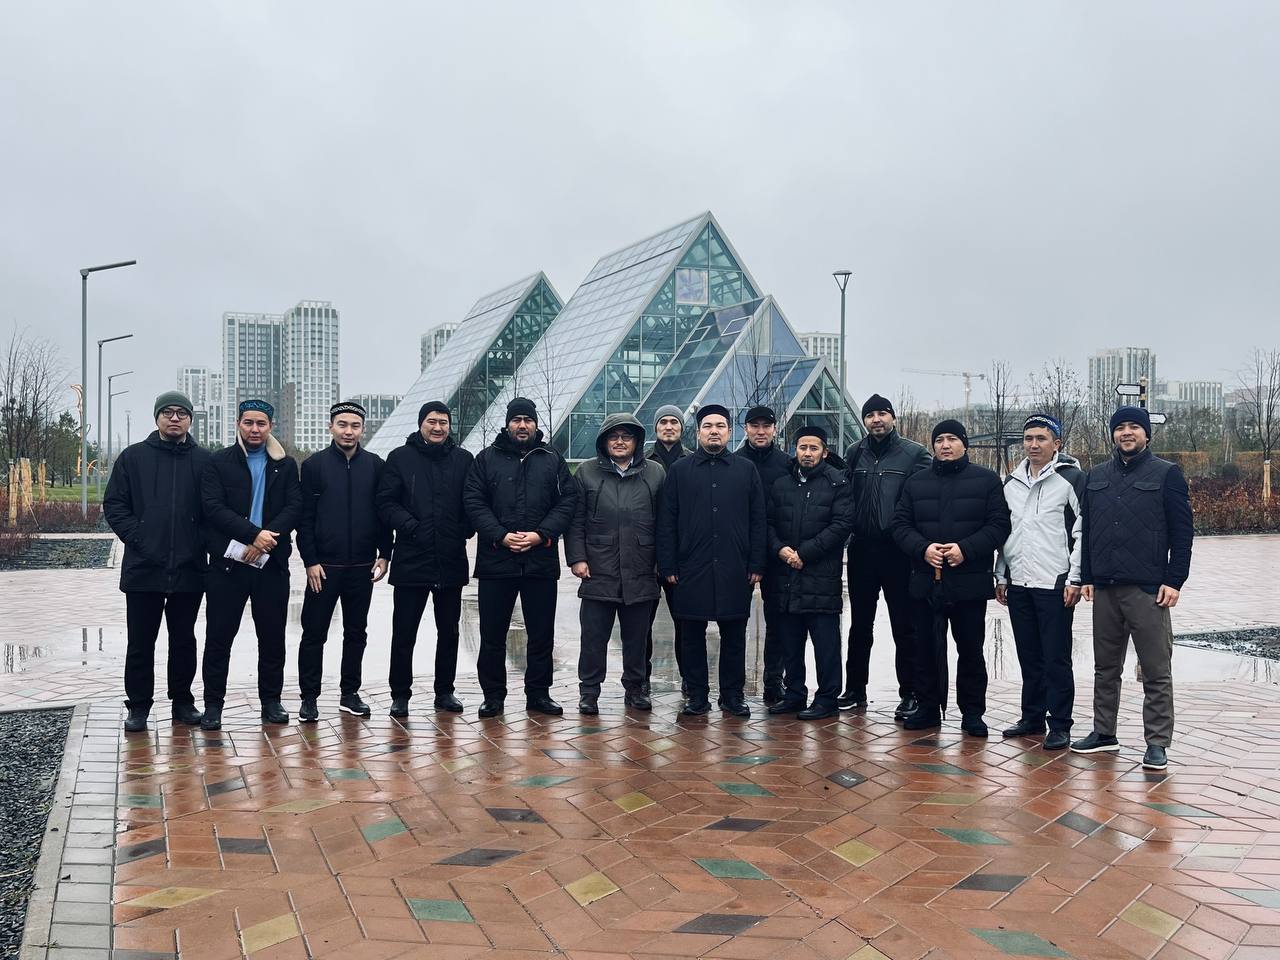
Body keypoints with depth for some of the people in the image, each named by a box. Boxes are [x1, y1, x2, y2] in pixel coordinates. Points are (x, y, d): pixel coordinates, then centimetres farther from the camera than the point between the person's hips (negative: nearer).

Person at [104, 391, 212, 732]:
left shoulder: (204, 460, 5)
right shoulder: (133, 457, 4)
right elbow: (114, 504, 2)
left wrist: (204, 543, -6)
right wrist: (136, 537, -9)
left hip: (189, 569, 1)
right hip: (143, 569, -1)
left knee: (184, 640, 11)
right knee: (140, 642, 5)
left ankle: (182, 701, 23)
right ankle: (138, 706, 16)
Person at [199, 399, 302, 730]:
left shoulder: (286, 465, 10)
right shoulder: (219, 462, 3)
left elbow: (294, 508, 0)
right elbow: (214, 507, -8)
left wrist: (264, 541, -14)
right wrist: (254, 534, -18)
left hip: (272, 563, 2)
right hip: (228, 563, -2)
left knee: (272, 635, 7)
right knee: (219, 635, 1)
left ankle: (271, 700, 18)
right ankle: (213, 703, 10)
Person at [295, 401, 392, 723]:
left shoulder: (375, 465, 4)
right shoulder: (314, 465, -2)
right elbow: (305, 517, -3)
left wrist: (384, 555, 2)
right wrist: (310, 561, -8)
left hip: (362, 566, 2)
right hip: (324, 566, -2)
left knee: (356, 632, 11)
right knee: (314, 633, 2)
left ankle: (349, 693, 22)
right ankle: (309, 697, 11)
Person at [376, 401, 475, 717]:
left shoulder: (463, 459, 7)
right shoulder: (400, 458, 1)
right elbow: (386, 502, -3)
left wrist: (465, 531, -7)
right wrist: (410, 527, -15)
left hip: (451, 561, 2)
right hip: (411, 560, -2)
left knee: (449, 631, 12)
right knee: (404, 632, 2)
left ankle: (444, 691, 24)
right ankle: (400, 694, 13)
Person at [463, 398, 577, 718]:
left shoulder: (552, 460, 8)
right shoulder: (487, 458, 5)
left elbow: (567, 501, 2)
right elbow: (474, 502, -1)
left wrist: (541, 535, -12)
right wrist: (501, 535, -13)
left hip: (541, 561, 1)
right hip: (495, 560, -1)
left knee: (542, 633, 8)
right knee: (492, 634, 5)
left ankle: (538, 693, 19)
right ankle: (493, 695, 17)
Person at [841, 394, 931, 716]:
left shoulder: (915, 454, -3)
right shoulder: (854, 454, 9)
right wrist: (848, 531, -7)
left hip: (899, 552, -4)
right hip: (862, 550, 4)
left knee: (904, 628, 4)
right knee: (860, 625, 13)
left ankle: (909, 694, 13)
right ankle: (855, 689, 23)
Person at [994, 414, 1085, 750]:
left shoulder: (1071, 479, -5)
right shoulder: (1011, 482, 14)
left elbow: (1083, 532, -8)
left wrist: (1075, 579, -12)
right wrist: (1001, 576, 15)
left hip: (1055, 584, -6)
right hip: (1018, 584, 6)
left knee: (1056, 658, -1)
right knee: (1029, 657, 13)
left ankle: (1060, 725, 7)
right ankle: (1032, 718, 23)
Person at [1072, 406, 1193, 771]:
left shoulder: (1167, 474, 0)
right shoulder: (1097, 476, 13)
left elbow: (1182, 533, -3)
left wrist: (1174, 580, -10)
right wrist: (1086, 577, 9)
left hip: (1148, 589, -5)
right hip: (1105, 589, 5)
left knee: (1156, 671, -1)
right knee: (1105, 667, 13)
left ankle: (1157, 743, 5)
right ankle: (1104, 732, 23)